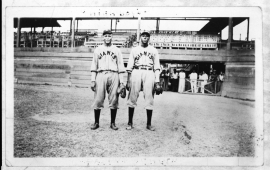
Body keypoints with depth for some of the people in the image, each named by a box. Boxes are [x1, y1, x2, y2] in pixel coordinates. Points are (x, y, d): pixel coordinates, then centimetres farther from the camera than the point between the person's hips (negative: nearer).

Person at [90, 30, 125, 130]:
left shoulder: (117, 50, 14)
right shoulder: (98, 50, 15)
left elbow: (120, 66, 9)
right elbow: (94, 66, 11)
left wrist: (121, 81, 1)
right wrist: (93, 80, 1)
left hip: (114, 75, 0)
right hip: (101, 75, 0)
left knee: (114, 100, -1)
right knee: (98, 99, -3)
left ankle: (113, 123, 9)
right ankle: (96, 122, 8)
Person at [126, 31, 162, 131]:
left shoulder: (153, 50, 17)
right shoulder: (134, 50, 15)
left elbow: (157, 66, 10)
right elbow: (129, 66, 9)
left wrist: (157, 80, -2)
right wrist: (128, 81, 1)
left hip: (149, 73, 1)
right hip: (136, 72, 0)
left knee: (149, 98, -2)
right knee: (132, 98, -3)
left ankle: (149, 124, 6)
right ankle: (130, 123, 5)